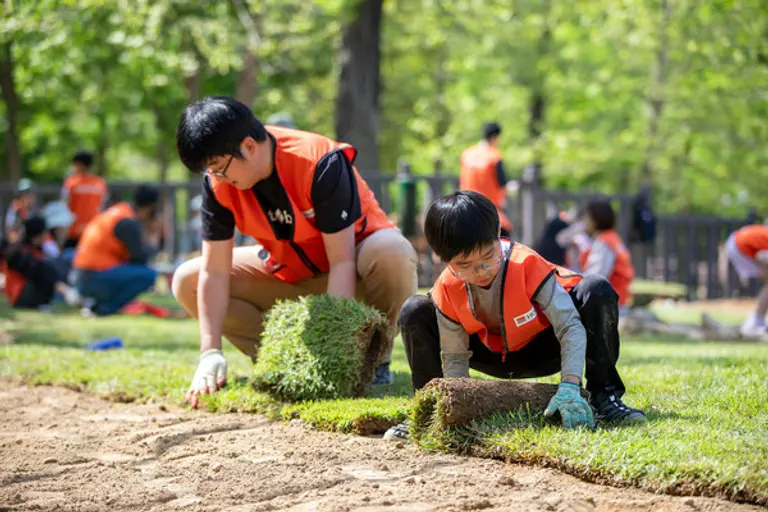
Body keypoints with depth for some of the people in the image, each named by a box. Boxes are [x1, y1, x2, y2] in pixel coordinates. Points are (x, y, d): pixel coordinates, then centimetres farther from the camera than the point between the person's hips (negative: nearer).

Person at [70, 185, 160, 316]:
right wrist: (154, 236, 2)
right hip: (96, 280, -10)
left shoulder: (120, 211, 14)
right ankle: (104, 308, -13)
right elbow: (142, 257, -12)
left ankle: (95, 303, 13)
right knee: (149, 274, -15)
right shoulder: (128, 222, -14)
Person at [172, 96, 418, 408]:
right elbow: (214, 271, -18)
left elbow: (342, 262, -33)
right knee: (187, 282, -13)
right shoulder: (218, 182, -18)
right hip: (287, 274, 5)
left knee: (392, 254, -40)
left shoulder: (321, 164, -33)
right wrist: (211, 353, -28)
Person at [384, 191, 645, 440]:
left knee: (597, 291, -32)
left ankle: (604, 396, -19)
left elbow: (571, 327, -33)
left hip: (542, 351, -2)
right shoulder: (447, 289, -21)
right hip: (494, 358, 2)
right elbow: (454, 357, -13)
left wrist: (569, 387, -47)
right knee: (415, 312, -19)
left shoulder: (527, 265, -31)